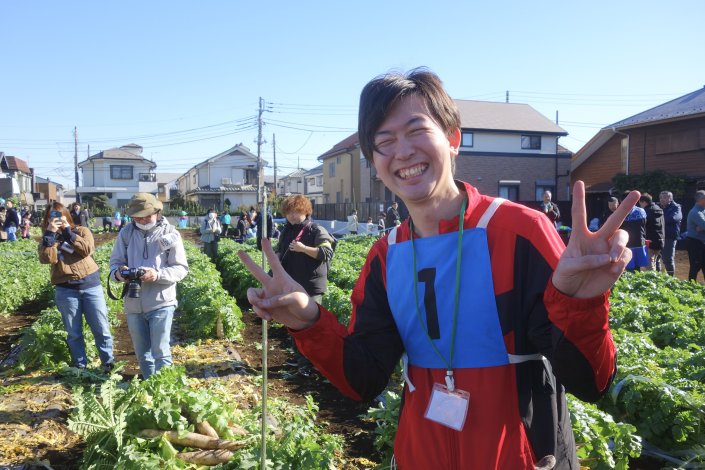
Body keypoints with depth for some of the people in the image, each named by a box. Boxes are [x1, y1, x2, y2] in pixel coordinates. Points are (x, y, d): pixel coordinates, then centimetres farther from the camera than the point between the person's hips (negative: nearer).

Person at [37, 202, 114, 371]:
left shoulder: (81, 231, 4)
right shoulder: (47, 239, 8)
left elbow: (88, 249, -15)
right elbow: (47, 258, -12)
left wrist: (68, 232, -12)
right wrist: (50, 234, -15)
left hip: (91, 285, -1)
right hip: (66, 290, 1)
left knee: (101, 328, 3)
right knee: (74, 332, 9)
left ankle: (108, 362, 16)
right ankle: (80, 366, 22)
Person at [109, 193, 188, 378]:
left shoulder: (170, 233, -6)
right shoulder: (126, 232, 3)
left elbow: (181, 268, -7)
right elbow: (115, 262, 8)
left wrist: (157, 275, -25)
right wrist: (118, 273, -17)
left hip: (161, 303, -4)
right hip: (133, 304, 4)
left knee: (160, 352, -2)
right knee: (142, 354, 17)